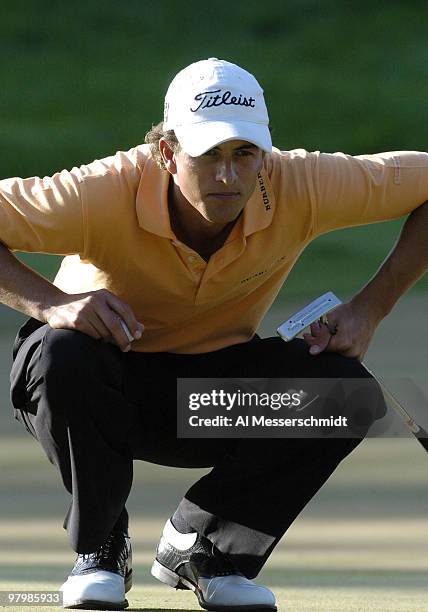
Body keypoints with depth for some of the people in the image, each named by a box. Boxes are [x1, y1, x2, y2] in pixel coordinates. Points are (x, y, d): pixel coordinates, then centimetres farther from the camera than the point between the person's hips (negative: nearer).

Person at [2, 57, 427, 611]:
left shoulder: (298, 186, -22)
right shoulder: (107, 192, -29)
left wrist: (369, 309, -18)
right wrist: (48, 304, -41)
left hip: (223, 388, 2)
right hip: (113, 387, -2)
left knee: (349, 389, -24)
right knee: (59, 355, -38)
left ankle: (202, 544, -2)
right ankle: (98, 549, -9)